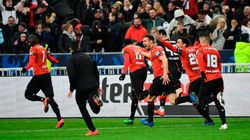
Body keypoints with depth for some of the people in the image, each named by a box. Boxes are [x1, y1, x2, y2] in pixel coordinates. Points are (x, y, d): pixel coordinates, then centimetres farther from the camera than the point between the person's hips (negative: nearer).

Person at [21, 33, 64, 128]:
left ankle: (43, 100, -21)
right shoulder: (43, 48, 16)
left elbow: (32, 61, -23)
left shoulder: (33, 49, -6)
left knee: (28, 94, 4)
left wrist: (26, 68, -35)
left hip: (38, 75, -7)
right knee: (50, 98, 5)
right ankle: (59, 118, -7)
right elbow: (51, 59, 28)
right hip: (47, 74, 7)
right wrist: (58, 62, 48)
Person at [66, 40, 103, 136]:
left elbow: (72, 75, -12)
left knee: (83, 109, 12)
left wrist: (71, 89, -3)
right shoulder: (87, 57, 16)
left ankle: (92, 130, 4)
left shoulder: (71, 60, -2)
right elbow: (96, 72, 16)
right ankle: (96, 99, -35)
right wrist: (97, 86, 23)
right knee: (96, 110, -1)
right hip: (93, 85, 4)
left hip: (81, 88, -4)